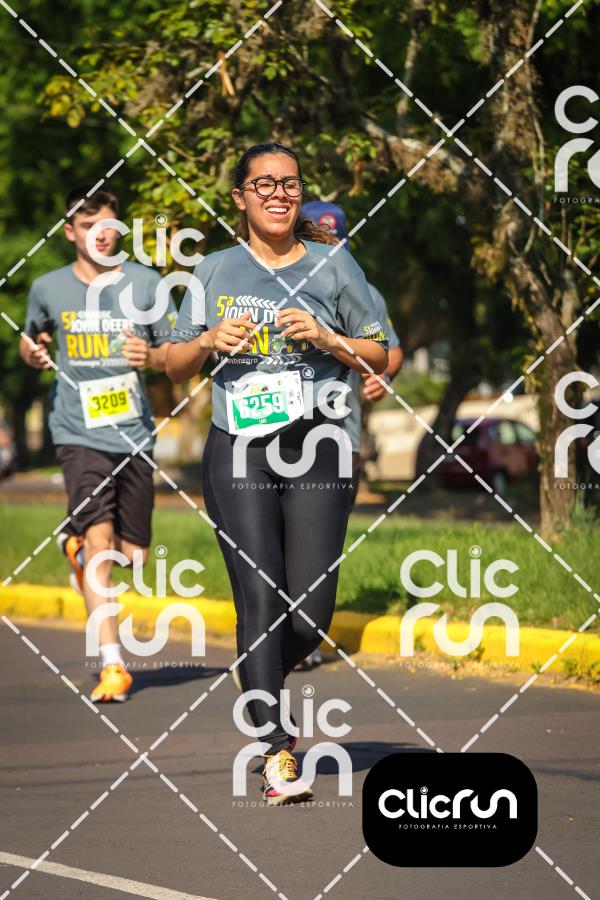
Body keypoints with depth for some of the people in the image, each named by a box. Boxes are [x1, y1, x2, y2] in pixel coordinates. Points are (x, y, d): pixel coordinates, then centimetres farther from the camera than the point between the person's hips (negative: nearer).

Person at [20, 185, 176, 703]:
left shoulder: (146, 283, 3)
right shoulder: (48, 289, 5)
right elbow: (32, 339, 23)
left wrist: (151, 357, -15)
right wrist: (33, 353, 0)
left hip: (134, 433, 2)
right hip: (79, 433, -2)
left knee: (133, 553, 6)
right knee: (100, 536, -18)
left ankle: (77, 543, 42)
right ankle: (112, 665, -16)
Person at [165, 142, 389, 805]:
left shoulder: (332, 265, 9)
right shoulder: (216, 271, 11)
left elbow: (381, 356, 12)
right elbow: (174, 365, 16)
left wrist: (326, 338, -6)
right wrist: (211, 341, -5)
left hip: (317, 452, 0)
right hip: (238, 452, 0)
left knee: (311, 613, -3)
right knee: (260, 601, -11)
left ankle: (264, 688, 31)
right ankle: (277, 756, -11)